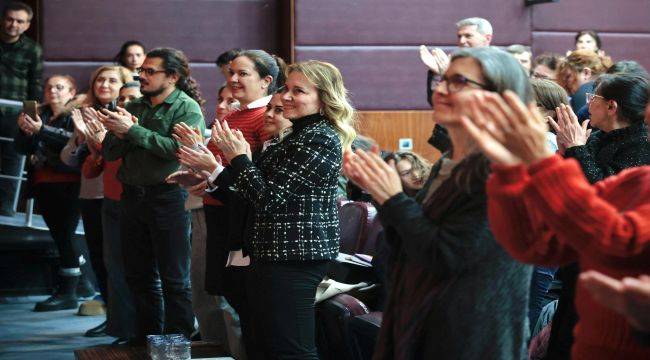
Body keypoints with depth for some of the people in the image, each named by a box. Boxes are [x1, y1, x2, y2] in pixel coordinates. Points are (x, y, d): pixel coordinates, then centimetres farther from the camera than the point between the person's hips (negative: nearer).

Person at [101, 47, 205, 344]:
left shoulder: (187, 108, -5)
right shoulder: (134, 107, 13)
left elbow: (179, 147, -21)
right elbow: (109, 153, 9)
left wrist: (132, 130, -18)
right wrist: (118, 132, -12)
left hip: (168, 198, -7)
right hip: (132, 195, 7)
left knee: (174, 278, -1)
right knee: (138, 275, 13)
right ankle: (146, 340, 23)